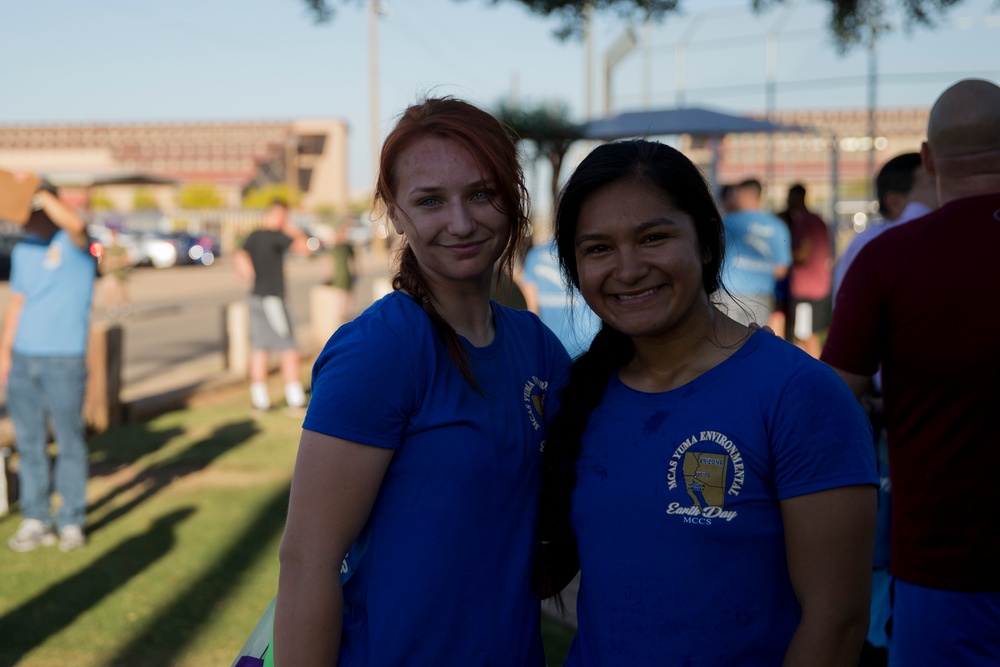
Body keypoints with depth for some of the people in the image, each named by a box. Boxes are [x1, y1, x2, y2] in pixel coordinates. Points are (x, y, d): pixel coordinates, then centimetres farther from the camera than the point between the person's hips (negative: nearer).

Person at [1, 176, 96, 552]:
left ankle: (72, 522, 10)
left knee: (69, 442, 1)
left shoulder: (72, 243, -6)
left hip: (64, 359, -6)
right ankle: (35, 520, 14)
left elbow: (76, 224, -31)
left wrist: (39, 191, -29)